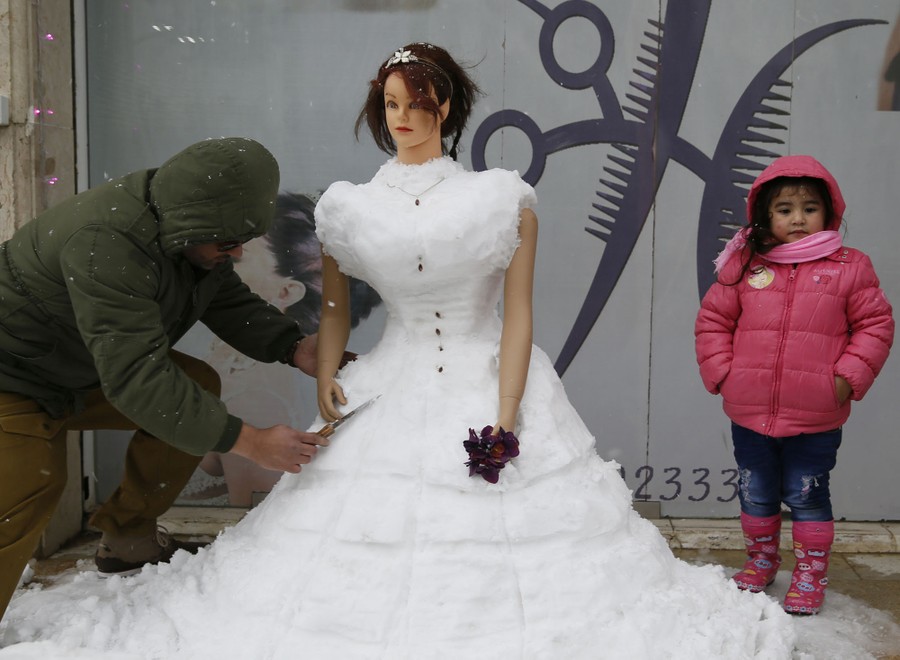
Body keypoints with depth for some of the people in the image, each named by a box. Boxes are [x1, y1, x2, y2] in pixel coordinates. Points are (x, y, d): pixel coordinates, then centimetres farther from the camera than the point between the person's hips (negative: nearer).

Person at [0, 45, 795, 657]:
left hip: (491, 382, -1)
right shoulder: (352, 208, 2)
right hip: (393, 390, 2)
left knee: (499, 543, 1)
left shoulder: (506, 202, -5)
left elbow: (518, 315, -7)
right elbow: (335, 303, 13)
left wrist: (505, 416, -14)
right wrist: (327, 380, -3)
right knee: (372, 530, 3)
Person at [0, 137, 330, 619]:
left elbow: (230, 303, 0)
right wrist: (248, 441, -41)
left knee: (197, 388, -2)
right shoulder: (108, 244, -38)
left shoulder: (191, 229, -10)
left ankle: (127, 541, 9)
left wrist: (295, 349, -19)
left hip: (100, 361, 8)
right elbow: (136, 378, -42)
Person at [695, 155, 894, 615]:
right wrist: (720, 371, -2)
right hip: (749, 414, 3)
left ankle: (810, 573, 25)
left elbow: (875, 326, 0)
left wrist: (849, 377, -9)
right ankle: (761, 560, 38)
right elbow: (712, 321, 7)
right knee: (756, 494, 17)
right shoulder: (745, 267, 1)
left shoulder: (849, 268, -3)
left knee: (807, 496, 8)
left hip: (816, 418, -2)